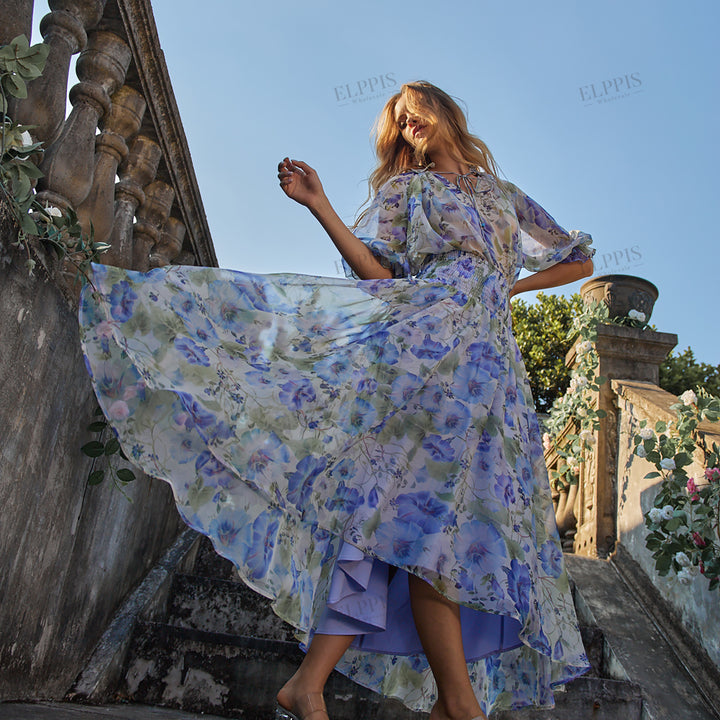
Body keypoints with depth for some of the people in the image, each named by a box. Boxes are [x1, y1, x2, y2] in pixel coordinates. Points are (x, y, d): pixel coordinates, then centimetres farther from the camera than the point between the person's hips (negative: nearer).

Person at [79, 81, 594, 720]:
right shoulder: (404, 187, 20)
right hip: (427, 328, -3)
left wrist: (510, 284, 19)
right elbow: (380, 274, 4)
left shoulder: (504, 194, 28)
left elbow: (581, 262, 32)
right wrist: (319, 205, -2)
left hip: (490, 357, 3)